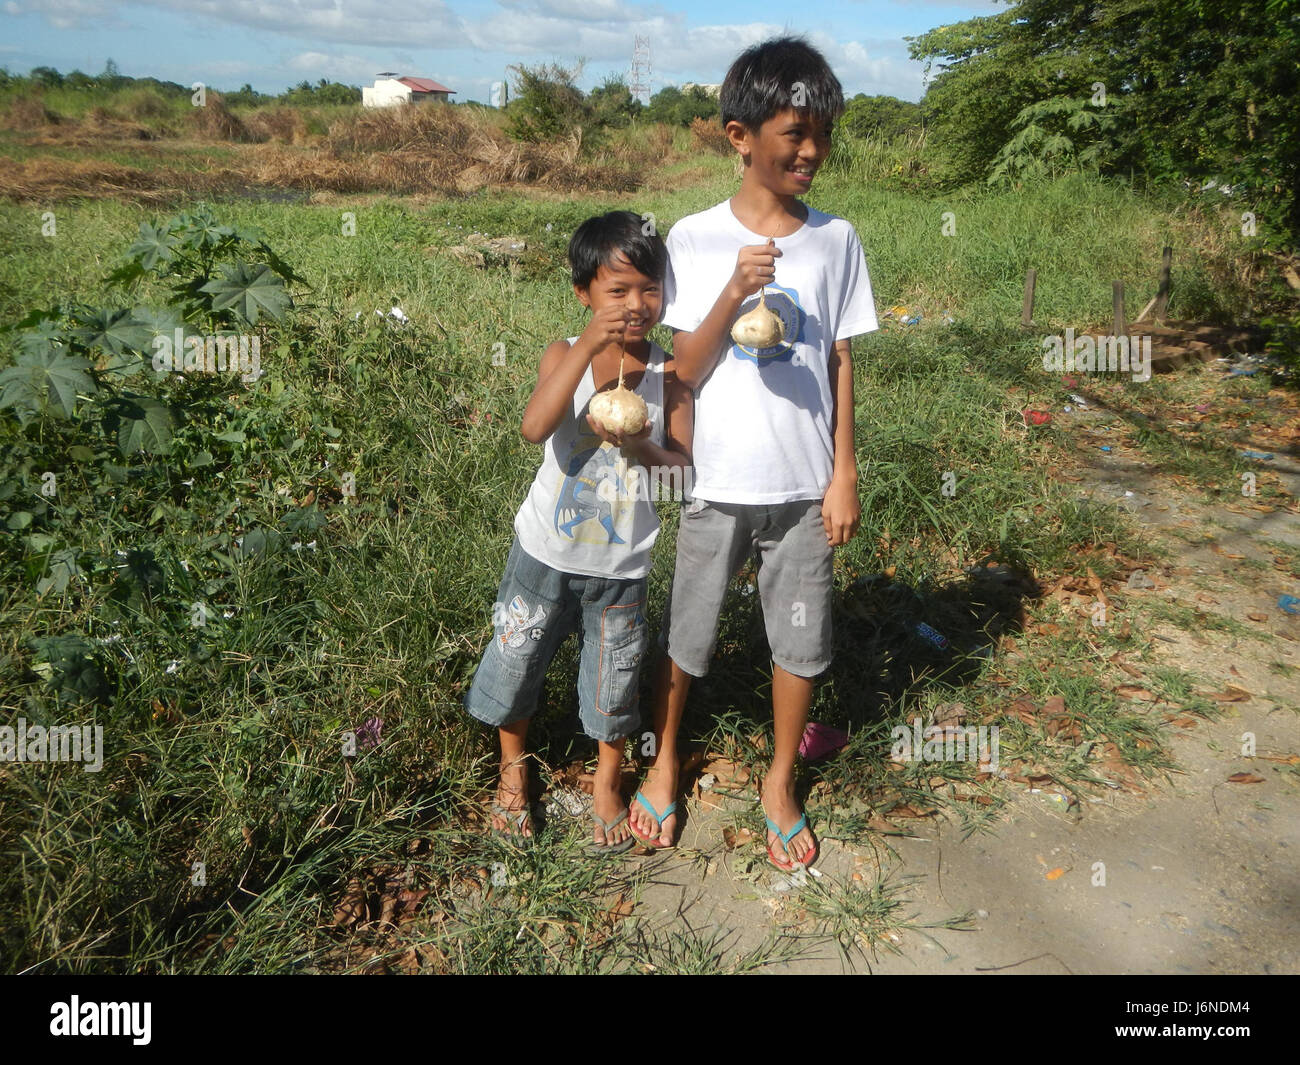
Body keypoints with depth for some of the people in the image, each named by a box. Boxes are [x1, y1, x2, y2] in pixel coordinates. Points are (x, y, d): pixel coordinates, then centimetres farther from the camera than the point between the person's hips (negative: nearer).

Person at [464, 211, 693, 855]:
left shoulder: (668, 373, -7)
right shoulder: (564, 354, -10)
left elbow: (686, 463, -8)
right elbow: (534, 428, -29)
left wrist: (644, 449, -29)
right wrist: (588, 347, -34)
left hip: (621, 561, 0)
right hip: (546, 551, 0)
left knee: (614, 678, 13)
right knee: (515, 660, 14)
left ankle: (606, 783, 40)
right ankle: (513, 765, 43)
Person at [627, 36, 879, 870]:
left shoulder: (837, 241, 0)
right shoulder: (695, 240, -5)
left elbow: (840, 364, 4)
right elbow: (685, 371, -8)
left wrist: (845, 474, 1)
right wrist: (733, 294, -23)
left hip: (804, 487, 2)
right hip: (719, 483, -1)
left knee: (802, 643, 11)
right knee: (687, 636, 13)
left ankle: (781, 784, 34)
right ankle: (665, 761, 39)